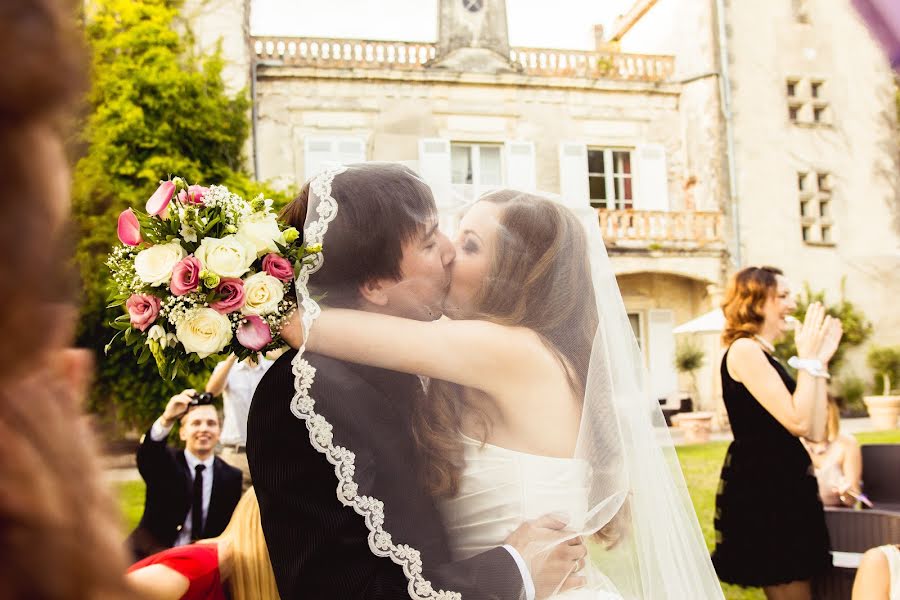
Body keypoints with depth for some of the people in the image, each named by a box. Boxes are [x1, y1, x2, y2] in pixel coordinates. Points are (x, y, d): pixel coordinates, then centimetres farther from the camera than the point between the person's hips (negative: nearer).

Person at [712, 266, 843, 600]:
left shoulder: (765, 357, 16)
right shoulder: (744, 351, -12)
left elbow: (815, 431, 10)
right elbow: (797, 421, -21)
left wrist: (820, 361, 10)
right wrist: (808, 359, -10)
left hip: (781, 485, 10)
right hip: (760, 488, -10)